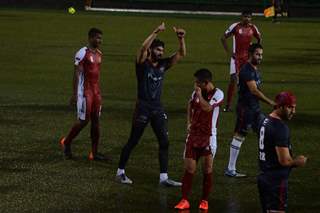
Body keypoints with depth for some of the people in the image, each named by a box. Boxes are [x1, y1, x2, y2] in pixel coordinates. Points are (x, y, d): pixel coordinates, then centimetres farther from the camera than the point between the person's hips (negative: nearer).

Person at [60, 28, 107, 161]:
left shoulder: (99, 54, 12)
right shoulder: (83, 53, -12)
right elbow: (76, 74, -13)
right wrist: (74, 94, -16)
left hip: (96, 91, 8)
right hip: (85, 91, -8)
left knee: (96, 121, 6)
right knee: (83, 120, -5)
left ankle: (94, 152, 10)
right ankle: (66, 142, 17)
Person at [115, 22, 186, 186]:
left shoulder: (163, 65, 8)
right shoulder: (143, 63, -6)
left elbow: (181, 55, 5)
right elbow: (143, 47, -26)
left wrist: (181, 39, -11)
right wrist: (156, 32, -32)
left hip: (158, 108, 5)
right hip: (143, 107, -5)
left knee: (164, 142, 0)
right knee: (133, 141, 3)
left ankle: (164, 177, 4)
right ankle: (120, 172, 17)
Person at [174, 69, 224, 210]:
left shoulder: (217, 94, -11)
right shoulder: (195, 93, 5)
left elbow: (207, 108, -28)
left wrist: (199, 94, -20)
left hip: (208, 136, -4)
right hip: (193, 135, 4)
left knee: (207, 169, 0)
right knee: (189, 168, 0)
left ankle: (204, 200, 12)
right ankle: (184, 200, 3)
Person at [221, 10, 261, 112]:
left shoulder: (253, 28, 2)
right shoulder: (235, 26, -8)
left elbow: (259, 39, 19)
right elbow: (223, 38, -3)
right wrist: (229, 51, -8)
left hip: (248, 57, 4)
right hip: (236, 57, -4)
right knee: (233, 79, -10)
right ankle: (228, 105, -5)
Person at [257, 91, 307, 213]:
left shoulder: (265, 122, 10)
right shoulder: (280, 128, -19)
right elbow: (284, 161, -23)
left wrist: (294, 159, 11)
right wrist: (298, 162, -3)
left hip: (264, 176, 10)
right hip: (276, 180, -10)